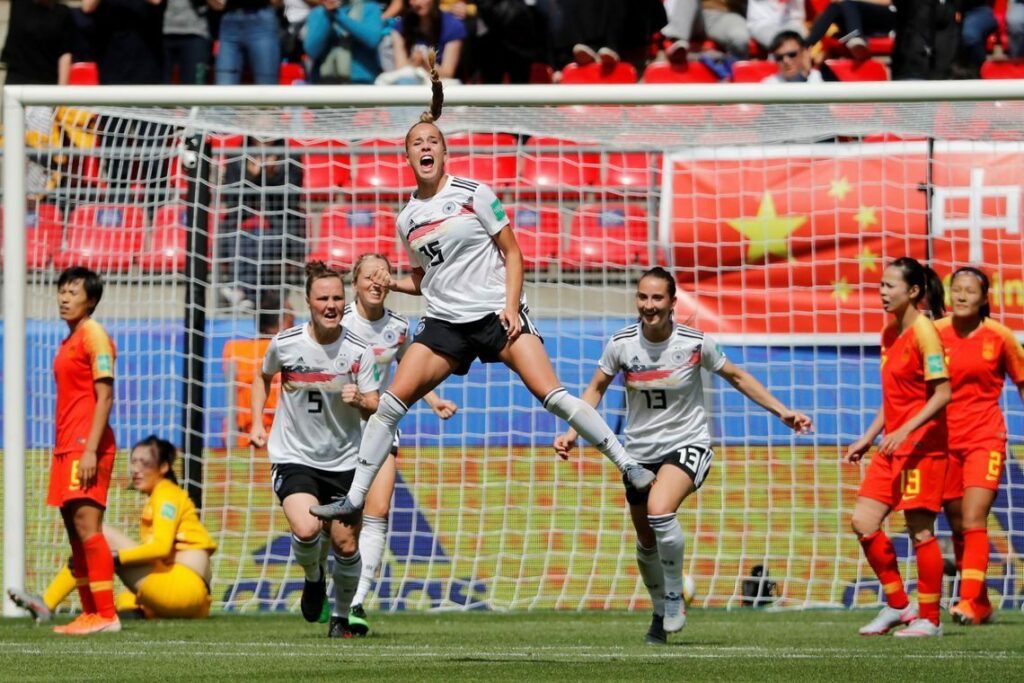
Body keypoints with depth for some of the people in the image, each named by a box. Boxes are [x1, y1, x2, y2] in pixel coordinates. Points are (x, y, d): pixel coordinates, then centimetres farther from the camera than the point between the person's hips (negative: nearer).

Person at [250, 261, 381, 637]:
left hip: (343, 461, 2)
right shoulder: (285, 344, -8)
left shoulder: (359, 351, -8)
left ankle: (342, 616, 28)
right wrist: (257, 423, 5)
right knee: (307, 529, -25)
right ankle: (313, 578, 9)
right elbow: (263, 377, 14)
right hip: (293, 457, -2)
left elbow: (375, 409, -6)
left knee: (346, 545, 3)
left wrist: (360, 400, -28)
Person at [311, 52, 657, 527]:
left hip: (497, 313, -4)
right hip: (445, 323, 4)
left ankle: (629, 466, -10)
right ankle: (354, 499, -2)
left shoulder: (474, 195, -2)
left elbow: (512, 254, 0)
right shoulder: (408, 219, 11)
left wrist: (510, 306, -12)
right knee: (391, 402, -8)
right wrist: (392, 283, 4)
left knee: (552, 394, -18)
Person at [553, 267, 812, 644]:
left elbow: (736, 377, 3)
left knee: (659, 511, -30)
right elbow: (596, 388, 8)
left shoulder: (695, 343, -13)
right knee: (647, 542, 10)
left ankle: (675, 596, -11)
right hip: (639, 452, 4)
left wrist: (782, 411, 0)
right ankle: (661, 613, 35)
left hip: (687, 444, -4)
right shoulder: (621, 343, -8)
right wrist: (572, 433, -3)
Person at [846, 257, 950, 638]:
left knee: (920, 530, -4)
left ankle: (929, 618, 4)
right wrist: (868, 438, 20)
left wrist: (906, 430, -24)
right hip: (893, 446, 9)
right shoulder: (890, 334, 14)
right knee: (863, 522, 2)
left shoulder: (923, 331, -12)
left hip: (922, 445, -9)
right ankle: (897, 605, 13)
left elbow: (942, 393, -17)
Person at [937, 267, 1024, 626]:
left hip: (985, 438, -3)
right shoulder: (936, 333, 0)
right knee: (958, 527, 7)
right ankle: (981, 602, 20)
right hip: (945, 439, 3)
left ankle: (970, 602, -21)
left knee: (973, 521, -16)